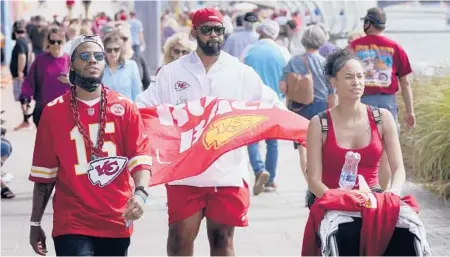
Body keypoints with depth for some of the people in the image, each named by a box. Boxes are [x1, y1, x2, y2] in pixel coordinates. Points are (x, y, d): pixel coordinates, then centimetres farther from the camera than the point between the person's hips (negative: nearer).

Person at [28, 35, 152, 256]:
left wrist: (140, 193, -26)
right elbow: (44, 174, 5)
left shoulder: (125, 108, 2)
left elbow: (140, 158, -6)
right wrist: (35, 224, 6)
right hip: (72, 224, -2)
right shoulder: (53, 112, 1)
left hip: (116, 222, 2)